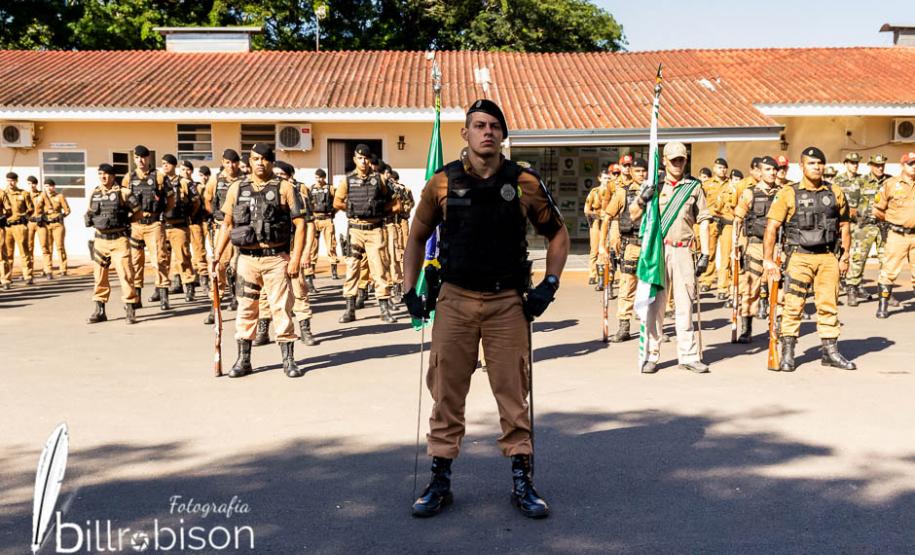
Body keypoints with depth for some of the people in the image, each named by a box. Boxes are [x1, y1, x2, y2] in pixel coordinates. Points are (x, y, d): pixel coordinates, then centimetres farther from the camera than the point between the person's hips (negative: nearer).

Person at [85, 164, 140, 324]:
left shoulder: (123, 192, -3)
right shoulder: (94, 194, 11)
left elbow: (137, 211, 3)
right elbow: (89, 213, 23)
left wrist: (126, 219, -5)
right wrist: (89, 218, 4)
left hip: (119, 240, -5)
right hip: (100, 240, 5)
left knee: (125, 274, -8)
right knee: (99, 276, 8)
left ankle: (130, 311, -1)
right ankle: (99, 311, 17)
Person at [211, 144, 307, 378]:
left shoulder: (284, 187, -1)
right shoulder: (236, 188, 8)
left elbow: (299, 224, -4)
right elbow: (227, 224, 13)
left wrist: (296, 259, -11)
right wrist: (217, 256, 6)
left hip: (276, 258, -3)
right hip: (247, 259, 3)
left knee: (281, 308, 0)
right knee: (246, 310, 8)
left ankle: (288, 360, 10)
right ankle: (243, 360, 18)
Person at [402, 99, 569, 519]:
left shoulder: (525, 183, -1)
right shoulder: (442, 183, 1)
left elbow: (558, 234, 10)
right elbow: (417, 236, 12)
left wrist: (549, 285, 0)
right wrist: (410, 290, 4)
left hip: (508, 302, 0)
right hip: (455, 300, 1)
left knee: (513, 393, 5)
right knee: (446, 392, 6)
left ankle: (522, 481, 19)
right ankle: (440, 480, 19)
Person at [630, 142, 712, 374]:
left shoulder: (694, 186, 10)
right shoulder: (653, 184, 9)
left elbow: (703, 221, 10)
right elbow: (633, 214, 10)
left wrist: (705, 254, 3)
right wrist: (642, 200, -12)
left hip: (683, 251, 1)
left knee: (685, 305, 3)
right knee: (654, 304, 0)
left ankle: (688, 355, 10)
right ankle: (651, 356, 6)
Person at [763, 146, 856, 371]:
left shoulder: (835, 193, 9)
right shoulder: (788, 194, -1)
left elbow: (844, 226, 15)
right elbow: (771, 227, -4)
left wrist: (845, 257, 9)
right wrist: (768, 259, -10)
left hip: (828, 257, 3)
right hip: (799, 257, -3)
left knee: (829, 305, 8)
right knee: (793, 305, -3)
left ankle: (831, 352, 19)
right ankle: (787, 354, 5)